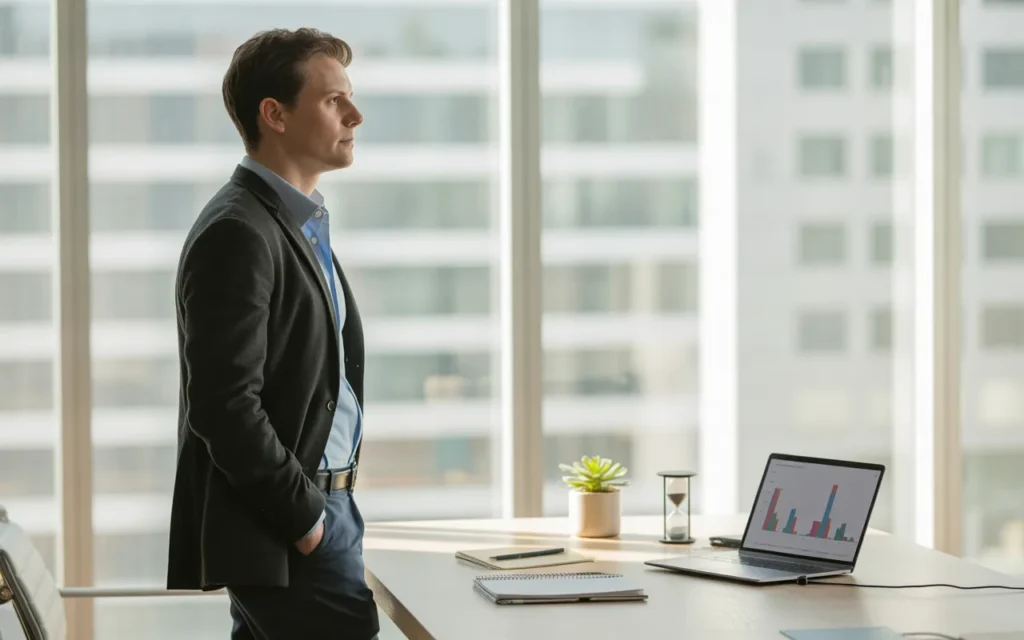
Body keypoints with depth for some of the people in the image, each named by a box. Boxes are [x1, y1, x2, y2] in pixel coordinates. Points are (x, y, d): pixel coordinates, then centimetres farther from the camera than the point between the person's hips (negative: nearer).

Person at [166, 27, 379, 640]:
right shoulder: (238, 234, -16)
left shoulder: (302, 224, 16)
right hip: (280, 527, -10)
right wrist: (305, 518, -17)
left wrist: (327, 507, 15)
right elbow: (225, 405, -22)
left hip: (320, 508, 10)